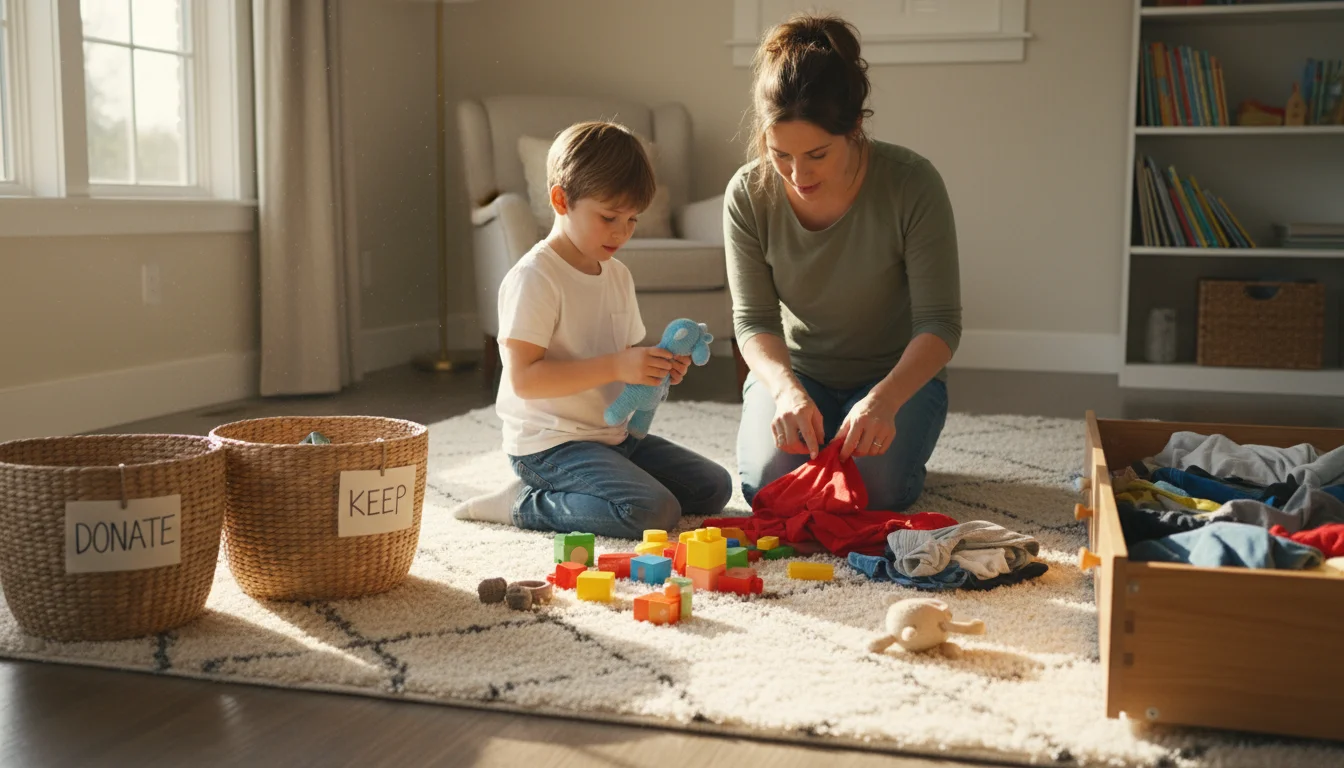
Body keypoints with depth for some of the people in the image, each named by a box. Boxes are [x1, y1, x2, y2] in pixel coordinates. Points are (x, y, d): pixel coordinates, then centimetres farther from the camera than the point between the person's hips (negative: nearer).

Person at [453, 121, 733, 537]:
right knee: (654, 512, -26)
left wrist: (659, 367, -4)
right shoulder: (534, 277, -16)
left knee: (714, 487, 8)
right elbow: (524, 377, -23)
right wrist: (616, 366, -28)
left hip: (615, 435, 9)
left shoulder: (618, 275, 11)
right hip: (550, 444, -9)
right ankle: (526, 505, -7)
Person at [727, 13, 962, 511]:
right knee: (768, 483, -21)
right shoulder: (748, 194, -17)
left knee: (872, 490, -24)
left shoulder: (912, 184, -24)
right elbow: (754, 320, -15)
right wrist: (785, 388, -37)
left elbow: (939, 322, -22)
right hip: (794, 370, 2)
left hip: (898, 373, -1)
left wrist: (884, 399, -40)